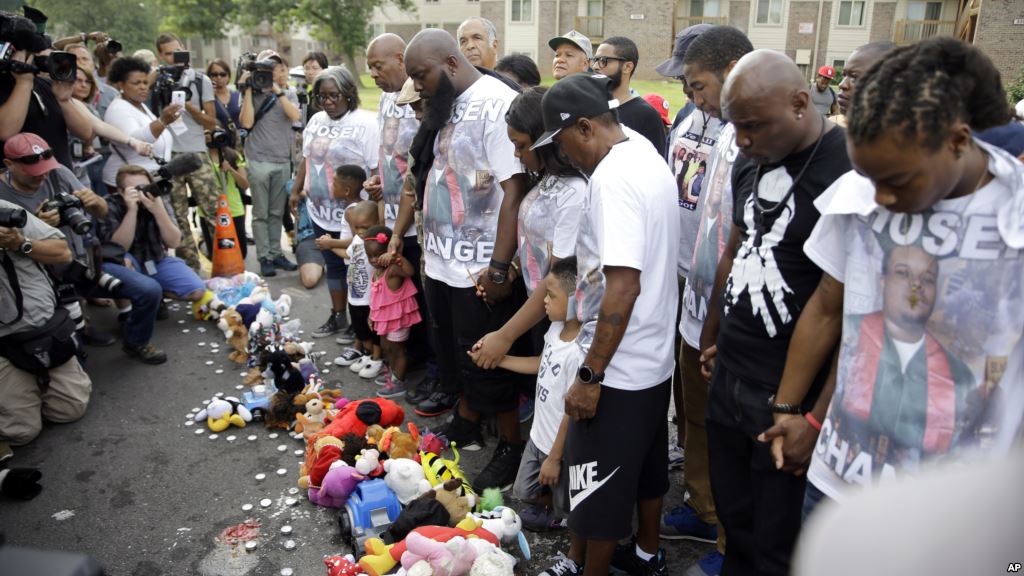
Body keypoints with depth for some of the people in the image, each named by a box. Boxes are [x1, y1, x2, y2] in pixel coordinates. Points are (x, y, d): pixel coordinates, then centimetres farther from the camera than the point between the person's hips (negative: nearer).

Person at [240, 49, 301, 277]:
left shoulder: (289, 94, 11)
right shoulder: (254, 94, 3)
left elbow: (295, 115, -7)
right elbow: (247, 122, -10)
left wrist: (277, 90, -10)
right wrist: (248, 90, -9)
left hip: (283, 161, 3)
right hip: (259, 161, -3)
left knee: (277, 213, 8)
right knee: (261, 213, 1)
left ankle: (276, 253, 16)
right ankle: (264, 258, 5)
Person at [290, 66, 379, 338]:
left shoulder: (365, 123, -13)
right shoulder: (316, 120, 10)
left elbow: (377, 169, -18)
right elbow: (307, 159, 20)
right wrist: (296, 190, 18)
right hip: (321, 211, 7)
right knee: (333, 265, 17)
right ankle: (337, 317, 31)